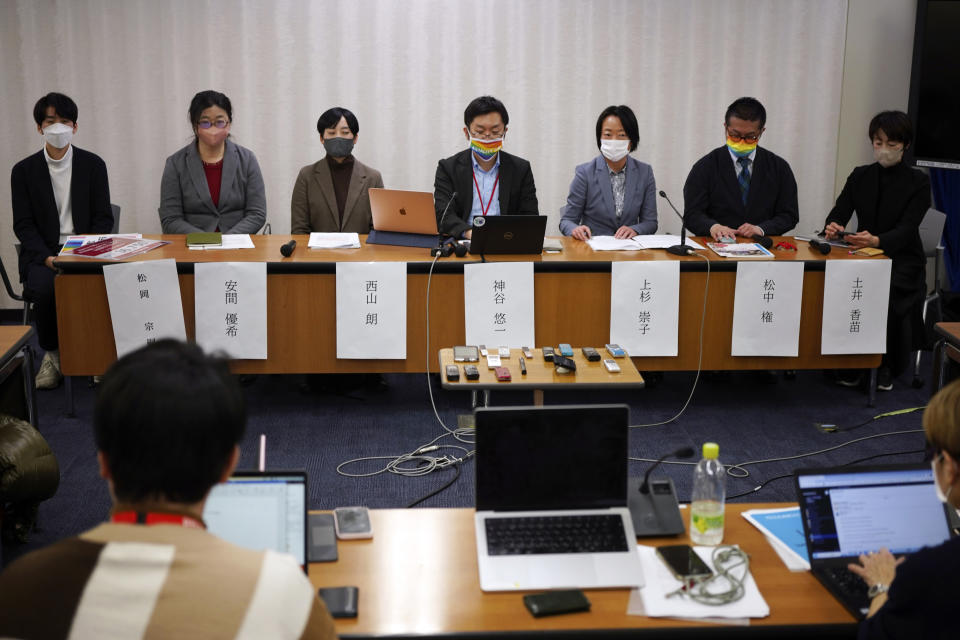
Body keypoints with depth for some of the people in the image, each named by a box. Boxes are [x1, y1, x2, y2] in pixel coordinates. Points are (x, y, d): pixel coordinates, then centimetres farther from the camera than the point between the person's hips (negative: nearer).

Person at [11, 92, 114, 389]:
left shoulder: (93, 164, 7)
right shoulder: (24, 170, 6)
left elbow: (103, 219, 5)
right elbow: (23, 225, 1)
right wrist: (47, 257, -15)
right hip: (42, 255, 0)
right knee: (45, 287, -32)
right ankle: (52, 354, -8)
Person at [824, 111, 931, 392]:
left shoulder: (918, 182, -3)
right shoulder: (860, 176, 8)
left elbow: (906, 230, -16)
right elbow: (839, 213, -3)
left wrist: (876, 240, -37)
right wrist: (833, 227, -29)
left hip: (902, 260, -3)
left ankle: (886, 366, -13)